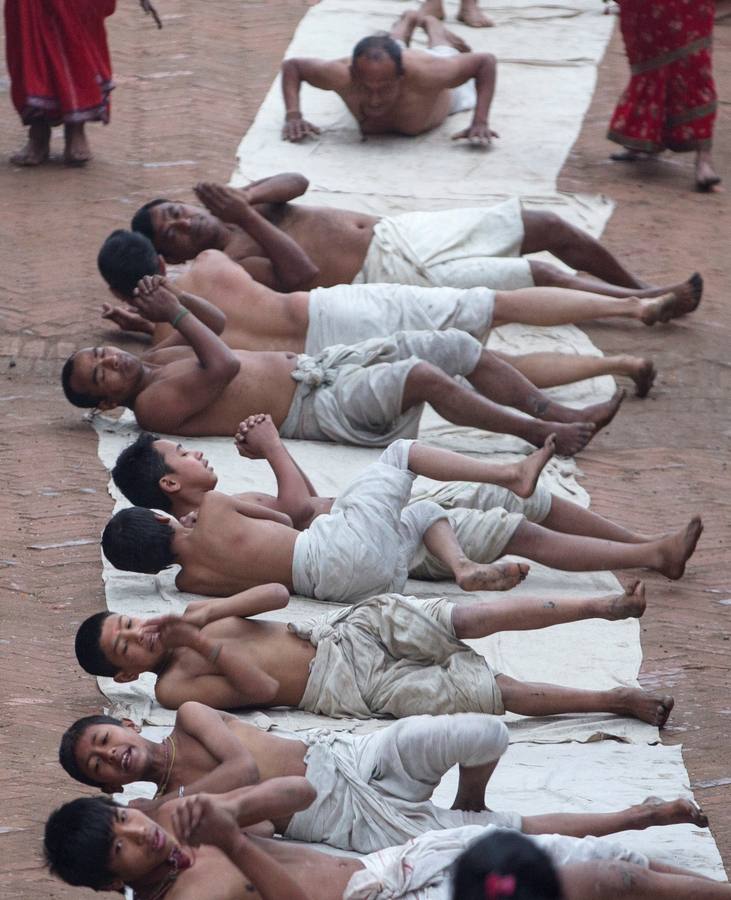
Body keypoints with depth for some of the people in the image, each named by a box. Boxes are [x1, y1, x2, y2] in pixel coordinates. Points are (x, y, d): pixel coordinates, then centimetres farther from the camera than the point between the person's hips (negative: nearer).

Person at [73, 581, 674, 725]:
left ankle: (607, 605, -6)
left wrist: (210, 613, -10)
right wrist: (209, 644, -18)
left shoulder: (186, 621, 11)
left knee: (474, 619, -12)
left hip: (346, 630, 5)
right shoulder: (174, 689, -6)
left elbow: (278, 594, 4)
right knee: (492, 691, -13)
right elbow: (262, 688, -16)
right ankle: (614, 700, -6)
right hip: (350, 690, -5)